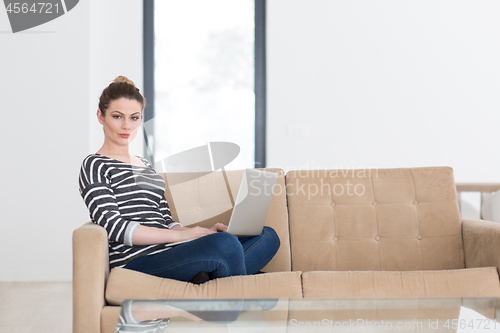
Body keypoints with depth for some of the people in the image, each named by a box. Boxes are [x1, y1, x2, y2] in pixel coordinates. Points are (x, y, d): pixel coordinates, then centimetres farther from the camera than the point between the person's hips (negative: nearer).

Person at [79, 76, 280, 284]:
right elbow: (114, 227, -9)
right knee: (225, 243, -33)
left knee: (268, 236, -6)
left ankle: (207, 280, -27)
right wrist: (181, 235, -13)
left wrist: (206, 232, 1)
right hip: (137, 264, -8)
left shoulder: (145, 166, 28)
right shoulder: (94, 166, 4)